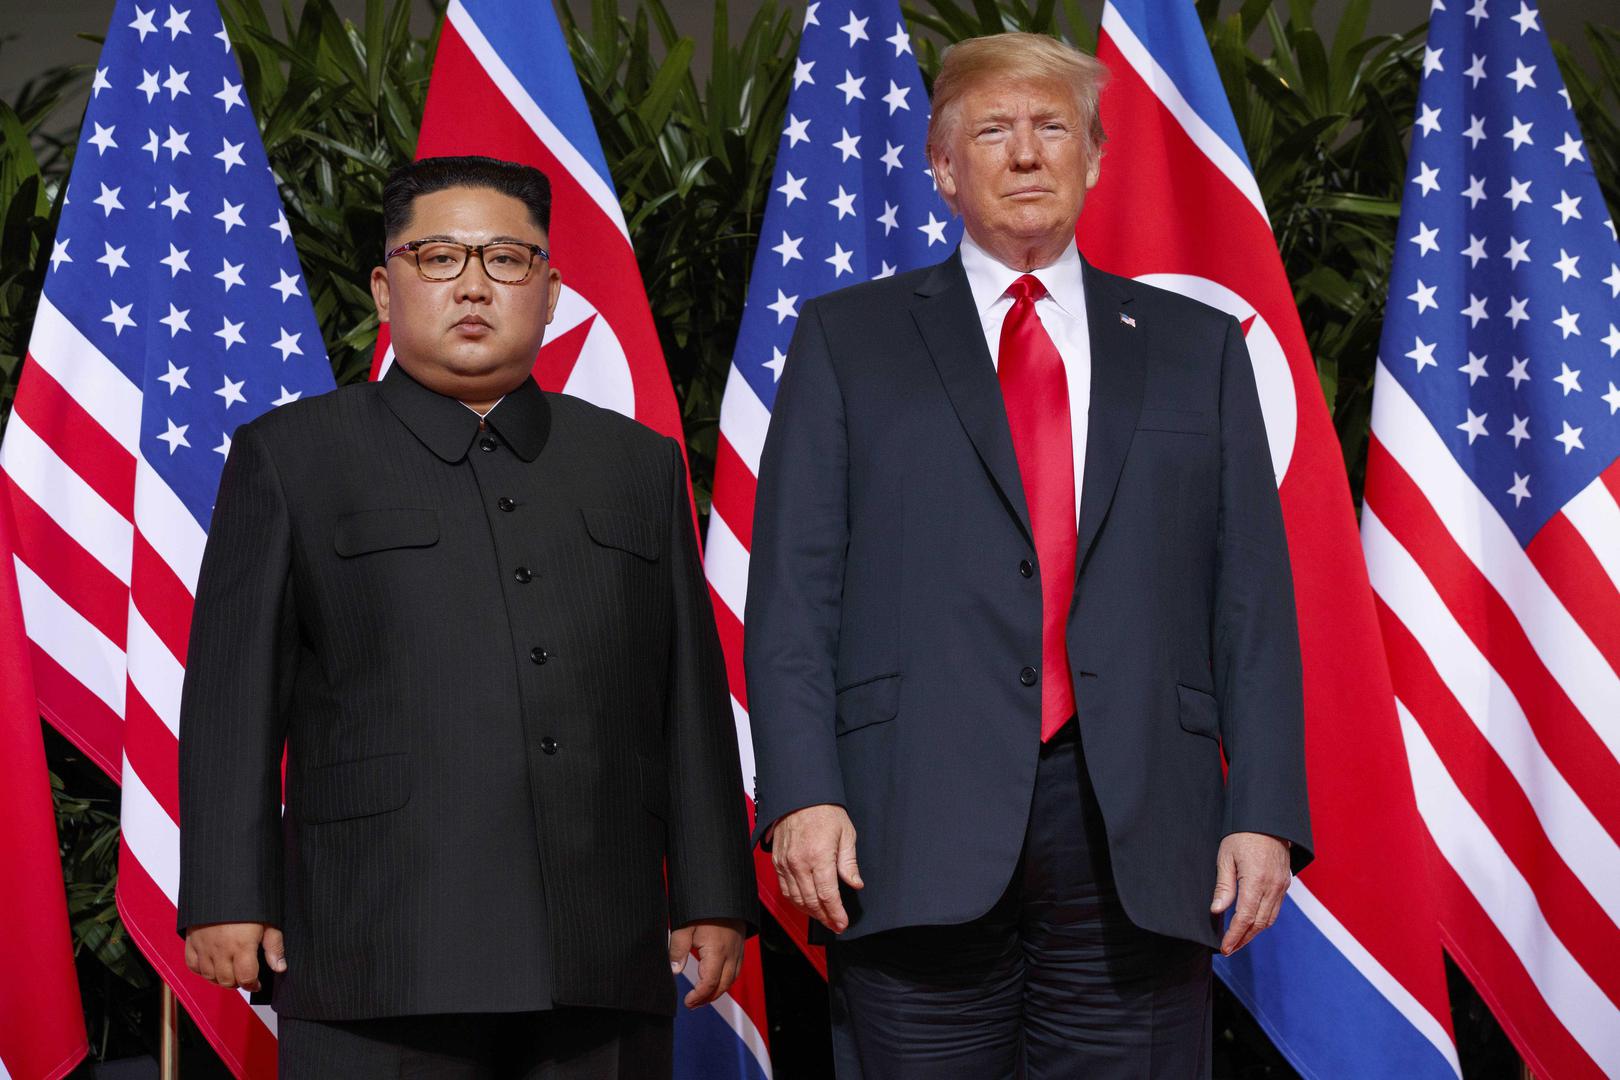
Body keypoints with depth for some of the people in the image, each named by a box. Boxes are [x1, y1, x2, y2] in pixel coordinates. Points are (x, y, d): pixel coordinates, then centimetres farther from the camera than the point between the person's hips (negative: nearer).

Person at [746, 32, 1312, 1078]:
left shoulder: (1198, 347, 17)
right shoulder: (847, 339, 13)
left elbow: (1253, 600, 11)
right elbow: (794, 590, 5)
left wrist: (1266, 814, 0)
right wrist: (801, 794, -7)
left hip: (1139, 841, 1)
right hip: (918, 839, -1)